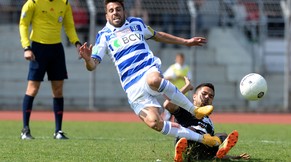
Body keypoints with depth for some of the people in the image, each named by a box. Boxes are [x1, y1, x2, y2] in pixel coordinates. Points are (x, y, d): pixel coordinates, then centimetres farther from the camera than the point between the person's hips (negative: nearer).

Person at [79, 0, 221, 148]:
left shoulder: (136, 23, 15)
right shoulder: (104, 36, 7)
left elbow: (158, 35, 32)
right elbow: (92, 65, -2)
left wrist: (186, 41, 35)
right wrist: (88, 59, -27)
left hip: (150, 70, 0)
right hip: (133, 88, 0)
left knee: (153, 80, -41)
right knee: (153, 123, -22)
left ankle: (194, 110, -26)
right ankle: (201, 138, -12)